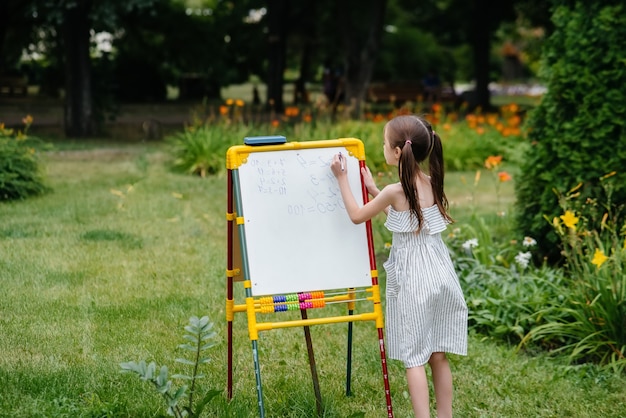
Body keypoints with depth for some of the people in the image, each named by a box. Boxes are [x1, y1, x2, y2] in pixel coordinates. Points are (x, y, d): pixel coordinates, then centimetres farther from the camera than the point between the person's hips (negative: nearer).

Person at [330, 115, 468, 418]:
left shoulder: (396, 191, -15)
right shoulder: (431, 182, 4)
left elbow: (357, 216, 0)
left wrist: (342, 178, 8)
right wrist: (373, 189, 24)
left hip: (413, 278, -6)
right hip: (439, 272, 6)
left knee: (414, 357, 1)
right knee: (438, 355, 13)